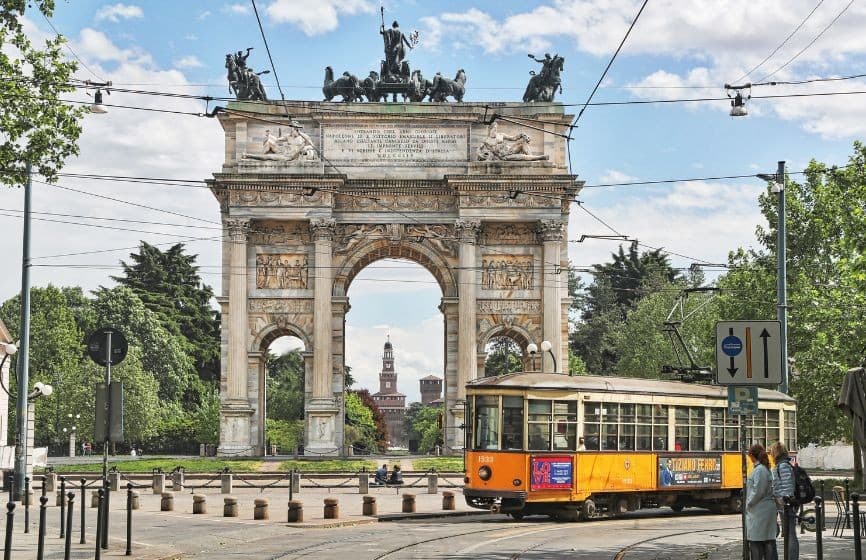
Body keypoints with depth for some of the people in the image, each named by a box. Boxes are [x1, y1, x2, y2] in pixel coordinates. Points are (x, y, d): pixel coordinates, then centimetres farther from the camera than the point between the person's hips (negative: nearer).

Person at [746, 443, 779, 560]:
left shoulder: (759, 470, -16)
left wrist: (748, 504, -8)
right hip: (768, 509, 9)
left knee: (756, 541, -4)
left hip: (759, 510, -9)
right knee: (769, 540, 9)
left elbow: (758, 491, -20)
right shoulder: (766, 469, 14)